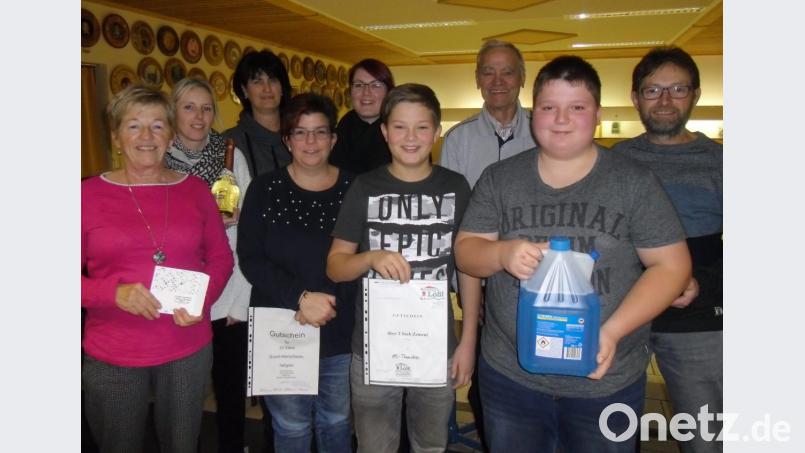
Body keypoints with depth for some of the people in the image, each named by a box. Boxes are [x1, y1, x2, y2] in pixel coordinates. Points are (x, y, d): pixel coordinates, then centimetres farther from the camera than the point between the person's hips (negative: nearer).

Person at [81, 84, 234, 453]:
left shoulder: (195, 189, 2)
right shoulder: (89, 194, -5)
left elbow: (221, 257, 7)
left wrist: (203, 299, -11)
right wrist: (115, 293, -21)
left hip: (189, 351, 2)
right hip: (112, 358, -1)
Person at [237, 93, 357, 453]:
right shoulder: (265, 189, -3)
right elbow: (250, 259, -9)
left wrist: (331, 301, -17)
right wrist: (301, 297, -20)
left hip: (340, 333, 1)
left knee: (337, 424, 18)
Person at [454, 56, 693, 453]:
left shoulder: (634, 182, -4)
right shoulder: (499, 179, 1)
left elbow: (671, 265, -4)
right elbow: (465, 251, 2)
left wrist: (613, 330, -18)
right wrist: (503, 253, -21)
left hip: (606, 382, -1)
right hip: (509, 376, 2)